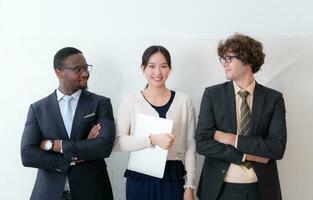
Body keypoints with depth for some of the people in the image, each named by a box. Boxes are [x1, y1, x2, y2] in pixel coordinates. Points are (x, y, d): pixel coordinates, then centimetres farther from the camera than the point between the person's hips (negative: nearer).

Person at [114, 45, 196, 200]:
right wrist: (152, 139, -20)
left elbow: (190, 145, 3)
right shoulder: (130, 101, -2)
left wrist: (189, 186, -1)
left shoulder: (184, 101, 1)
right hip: (140, 179, 0)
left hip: (174, 178, 1)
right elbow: (118, 142, -8)